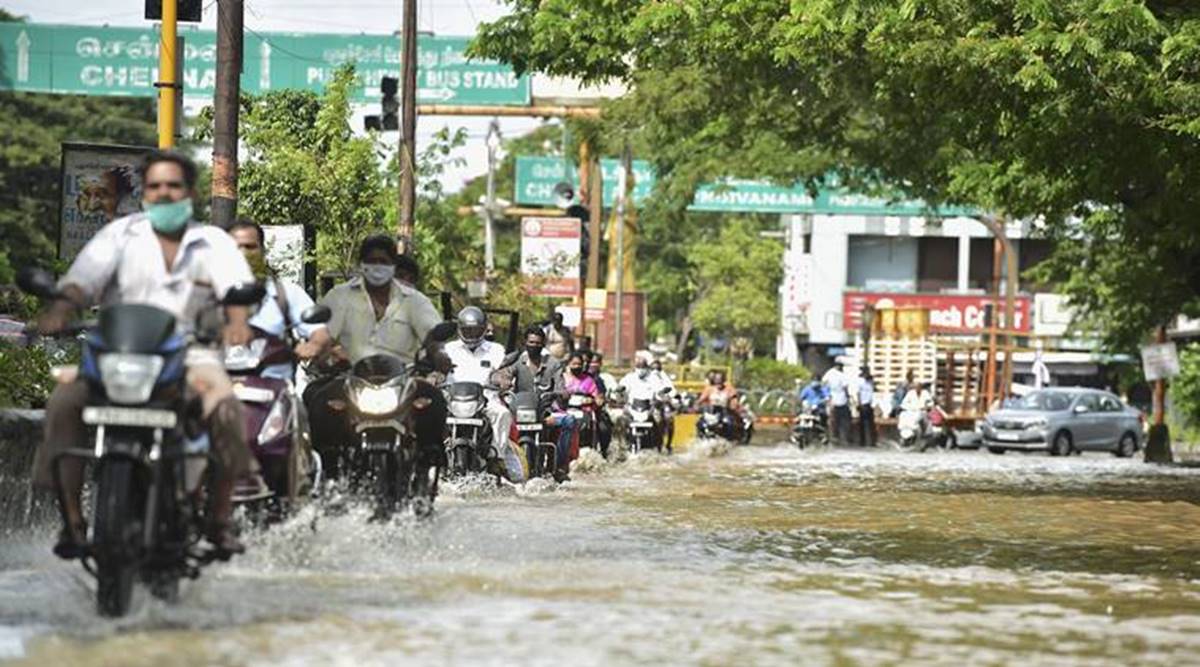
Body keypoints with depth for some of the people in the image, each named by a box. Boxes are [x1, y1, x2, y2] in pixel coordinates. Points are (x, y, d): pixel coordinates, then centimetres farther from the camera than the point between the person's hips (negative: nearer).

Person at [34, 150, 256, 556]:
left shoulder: (214, 243, 12)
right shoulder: (120, 234, 12)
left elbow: (237, 284, -5)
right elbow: (84, 278, -2)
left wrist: (238, 321, -28)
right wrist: (62, 309, -24)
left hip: (187, 351, 0)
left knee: (225, 408, -30)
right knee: (64, 404, -26)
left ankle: (220, 520, -14)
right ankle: (72, 520, -19)